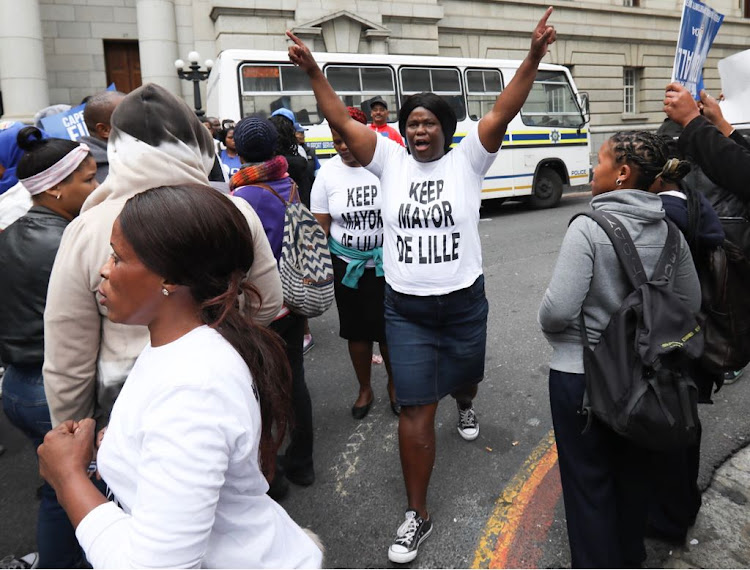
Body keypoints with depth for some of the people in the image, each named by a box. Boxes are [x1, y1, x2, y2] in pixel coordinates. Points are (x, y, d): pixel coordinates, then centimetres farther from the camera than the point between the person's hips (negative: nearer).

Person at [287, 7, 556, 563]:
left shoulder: (466, 160, -1)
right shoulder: (391, 160, 1)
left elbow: (502, 114, -13)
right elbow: (343, 122, -4)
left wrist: (534, 56, -23)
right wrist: (314, 71, -12)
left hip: (464, 303, 1)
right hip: (405, 308, 0)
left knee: (463, 378, 25)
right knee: (415, 411, 1)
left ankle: (465, 403, 67)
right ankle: (418, 515, 17)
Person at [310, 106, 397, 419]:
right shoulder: (328, 173, -4)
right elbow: (320, 226, 2)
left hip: (387, 264, -1)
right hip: (347, 266, 2)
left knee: (389, 330, 9)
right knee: (357, 331, 13)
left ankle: (394, 384, 35)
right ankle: (364, 390, 33)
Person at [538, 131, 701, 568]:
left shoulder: (588, 227, -20)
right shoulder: (669, 231, -2)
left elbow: (559, 308, -25)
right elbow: (691, 303, 7)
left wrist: (550, 326, -4)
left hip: (581, 374, -6)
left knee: (588, 479, 12)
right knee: (634, 470, 24)